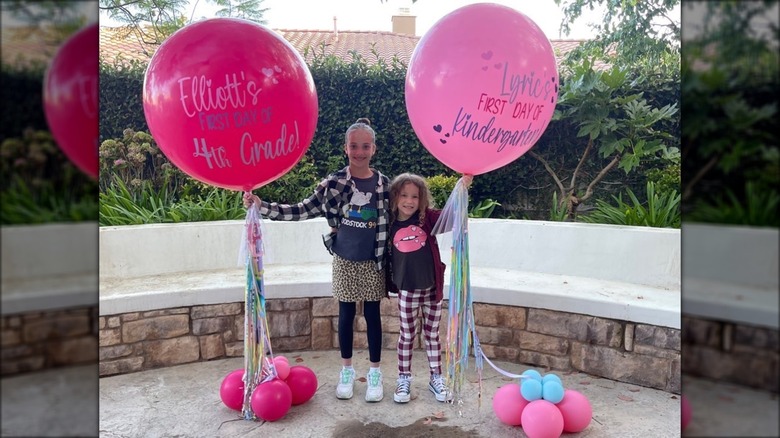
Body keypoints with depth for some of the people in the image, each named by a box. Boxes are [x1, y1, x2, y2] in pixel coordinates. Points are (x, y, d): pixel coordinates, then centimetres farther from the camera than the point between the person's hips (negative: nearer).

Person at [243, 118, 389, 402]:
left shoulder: (384, 184, -6)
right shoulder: (334, 182, -8)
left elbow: (392, 223, 2)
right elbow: (301, 211, -8)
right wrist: (261, 206, -18)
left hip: (373, 262, 0)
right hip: (344, 260, 0)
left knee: (372, 315, 8)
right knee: (346, 314, 11)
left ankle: (375, 373, 24)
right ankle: (347, 371, 28)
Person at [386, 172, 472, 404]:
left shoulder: (428, 218, -6)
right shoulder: (390, 226, -5)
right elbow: (386, 257, 6)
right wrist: (390, 284, 4)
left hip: (432, 288, 0)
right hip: (407, 291, 0)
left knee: (432, 334, 14)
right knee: (407, 335, 12)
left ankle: (436, 378, 28)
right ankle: (404, 380, 27)